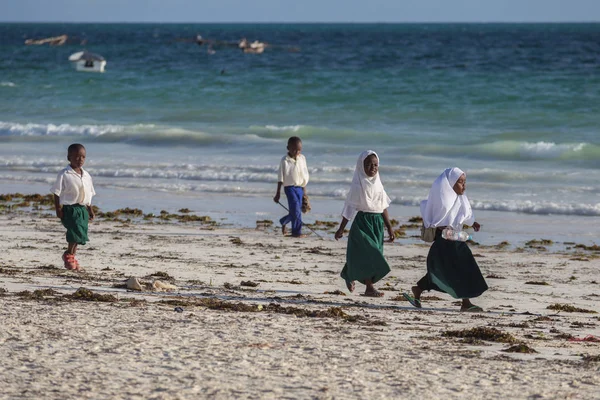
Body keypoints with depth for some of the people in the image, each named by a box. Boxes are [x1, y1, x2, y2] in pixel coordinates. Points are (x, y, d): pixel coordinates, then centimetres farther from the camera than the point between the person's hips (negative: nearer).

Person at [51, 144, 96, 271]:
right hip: (70, 208, -6)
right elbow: (57, 193, -6)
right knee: (76, 231, -18)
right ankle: (68, 254, 0)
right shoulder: (64, 175, -7)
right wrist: (58, 209, -12)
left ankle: (71, 256, 20)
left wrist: (90, 210, 14)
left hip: (83, 209, 6)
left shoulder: (86, 176, 11)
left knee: (80, 235, 7)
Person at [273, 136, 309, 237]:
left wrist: (304, 191, 14)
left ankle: (283, 222, 36)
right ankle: (297, 232, -6)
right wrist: (278, 193, -4)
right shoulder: (285, 161, -9)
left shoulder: (302, 158, 4)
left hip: (300, 187, 5)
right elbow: (281, 178, -5)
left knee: (296, 210, 9)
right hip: (290, 187, -5)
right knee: (296, 210, -14)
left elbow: (305, 176, 12)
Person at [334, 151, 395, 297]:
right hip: (362, 220, -6)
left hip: (377, 223, 6)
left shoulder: (377, 183, 10)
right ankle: (369, 288, -8)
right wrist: (341, 229, -6)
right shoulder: (358, 184, -8)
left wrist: (389, 227, 14)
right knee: (367, 253, -11)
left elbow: (383, 207, 15)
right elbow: (350, 208, -7)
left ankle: (349, 275, 33)